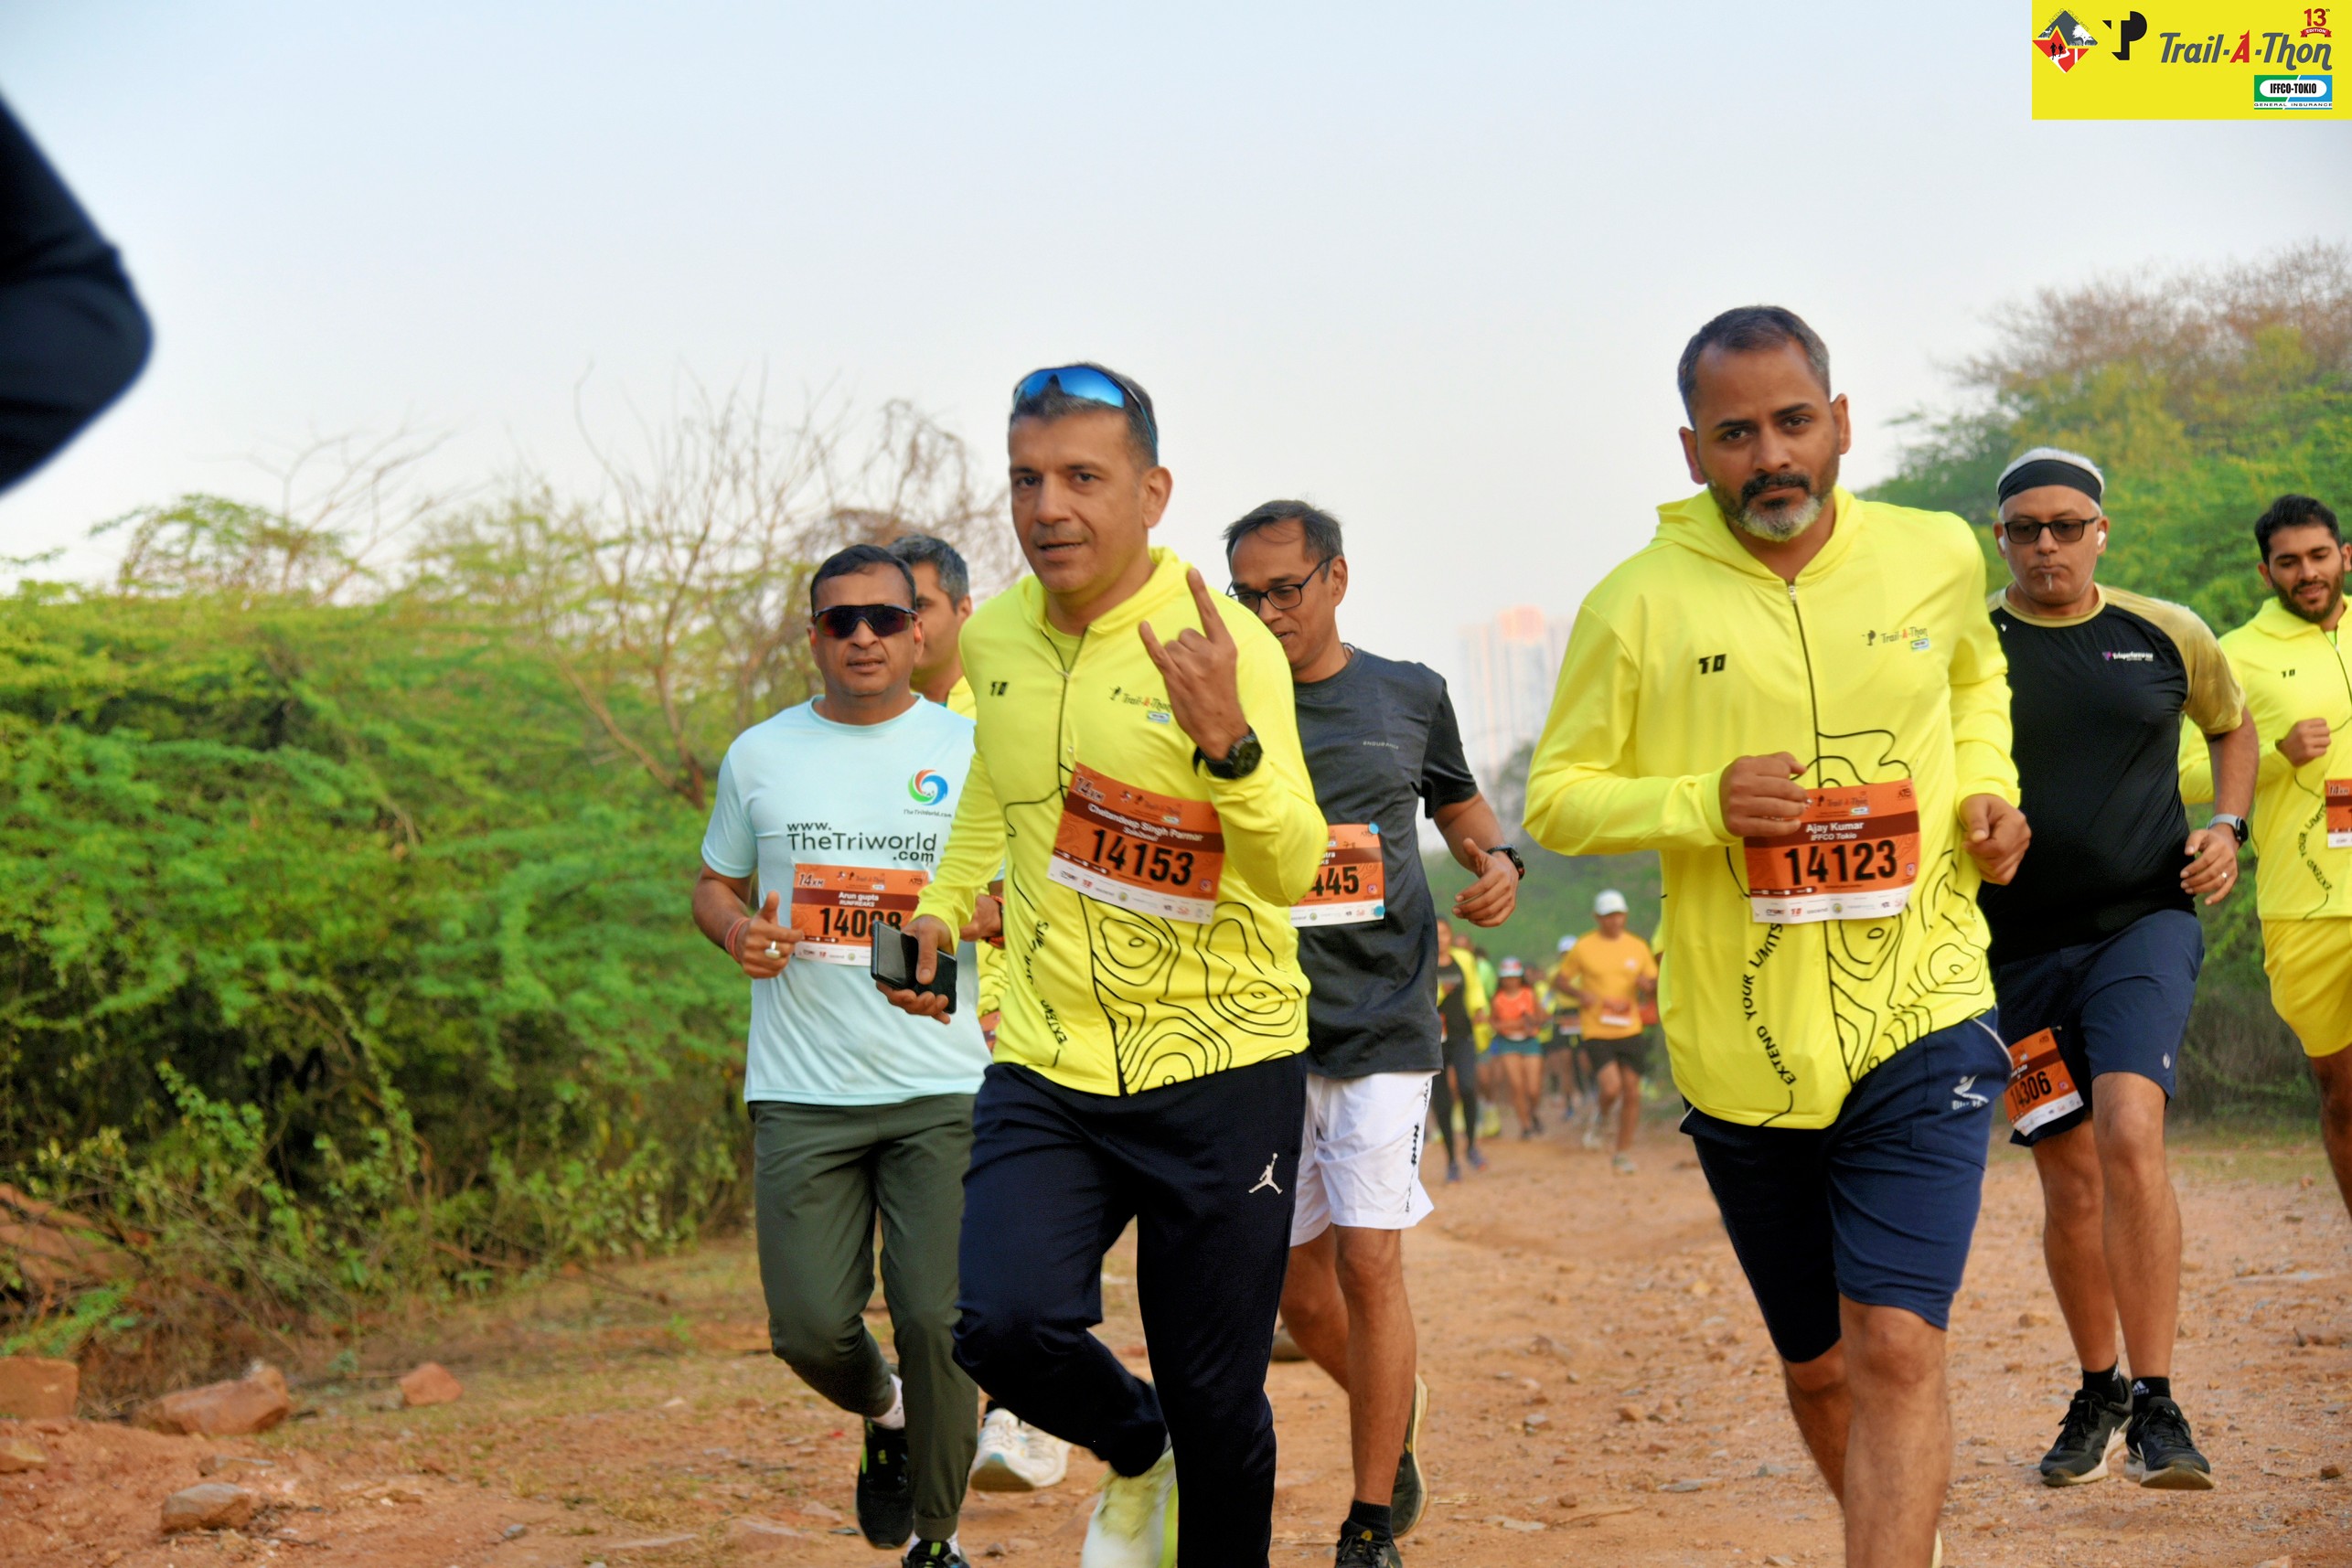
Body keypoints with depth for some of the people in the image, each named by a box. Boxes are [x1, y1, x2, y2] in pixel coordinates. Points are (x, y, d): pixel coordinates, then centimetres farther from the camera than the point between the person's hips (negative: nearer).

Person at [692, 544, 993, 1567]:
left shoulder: (975, 754, 5)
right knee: (809, 1327, -4)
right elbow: (716, 883, 20)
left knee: (938, 1320, -8)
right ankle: (886, 1417, 31)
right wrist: (734, 929, -4)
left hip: (942, 1089, -1)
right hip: (800, 1094, 1)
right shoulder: (760, 756, 9)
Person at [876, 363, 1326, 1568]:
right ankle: (1134, 1451, 14)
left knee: (1217, 1406, 1)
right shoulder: (995, 639, 3)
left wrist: (1227, 738, -40)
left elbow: (1294, 867, -24)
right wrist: (942, 904, 19)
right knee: (1006, 1324, -18)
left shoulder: (1226, 648, -13)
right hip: (1046, 1071, 3)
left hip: (1221, 1071, -3)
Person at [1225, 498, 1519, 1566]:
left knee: (1368, 1260, -10)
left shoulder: (1409, 697, 5)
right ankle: (1398, 1410, 36)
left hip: (1383, 1024, -1)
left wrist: (1497, 859, -1)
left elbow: (1457, 804, 21)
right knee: (1297, 1285, 7)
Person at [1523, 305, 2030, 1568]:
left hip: (1919, 1022, 0)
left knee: (1898, 1349, -17)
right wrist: (1704, 802, -19)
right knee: (1819, 1368, 15)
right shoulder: (1638, 606, -7)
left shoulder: (1938, 558, 1)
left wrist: (1987, 789, 4)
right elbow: (1556, 800, -1)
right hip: (1744, 1046, 1)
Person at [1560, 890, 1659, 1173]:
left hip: (1631, 1030, 3)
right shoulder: (1583, 948, -2)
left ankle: (1623, 1154, 16)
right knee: (1610, 1087, -18)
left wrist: (1648, 985, -11)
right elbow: (1563, 980, 7)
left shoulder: (1638, 947, 6)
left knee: (1632, 1091, 2)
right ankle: (1601, 1117, 18)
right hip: (1597, 1032, -3)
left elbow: (1653, 987, 13)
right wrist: (1580, 994, -13)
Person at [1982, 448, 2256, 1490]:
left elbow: (2231, 723, 23)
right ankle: (2098, 1395, 27)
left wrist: (2227, 827, 6)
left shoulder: (2167, 637, 4)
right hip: (2019, 945, 1)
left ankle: (2156, 1407, -19)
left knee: (2130, 1132, -22)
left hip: (2145, 922, -1)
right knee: (2070, 1179, 6)